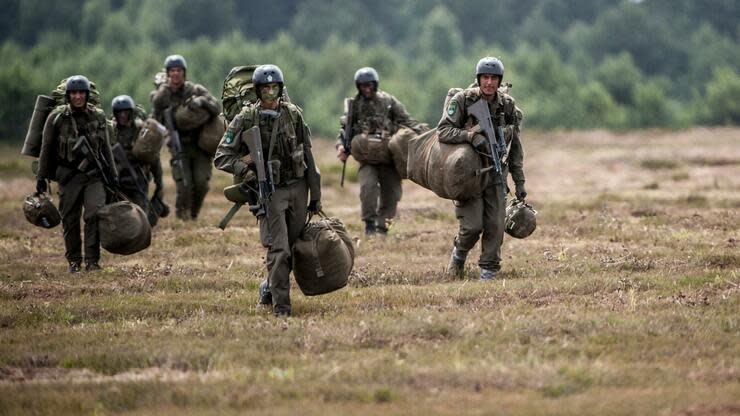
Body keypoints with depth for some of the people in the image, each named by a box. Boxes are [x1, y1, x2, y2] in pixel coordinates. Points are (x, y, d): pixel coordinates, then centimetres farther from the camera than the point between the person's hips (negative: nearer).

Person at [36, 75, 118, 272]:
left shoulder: (98, 116, 4)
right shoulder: (57, 118, -3)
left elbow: (105, 147, 13)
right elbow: (46, 148, 3)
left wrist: (112, 174, 13)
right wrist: (41, 177, 2)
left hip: (93, 175, 1)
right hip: (68, 175, -1)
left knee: (95, 213, -14)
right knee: (70, 219, 4)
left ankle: (92, 260, -8)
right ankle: (74, 260, 17)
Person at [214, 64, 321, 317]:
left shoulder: (293, 115, 2)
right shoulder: (245, 120, -8)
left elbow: (307, 156, 7)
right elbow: (222, 157, -7)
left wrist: (315, 195, 8)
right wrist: (246, 171, -25)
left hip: (297, 188, 4)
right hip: (270, 192, -4)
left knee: (292, 246, 11)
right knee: (278, 249, -11)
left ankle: (269, 287, 34)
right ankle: (281, 304, -5)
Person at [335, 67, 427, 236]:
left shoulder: (388, 101, 7)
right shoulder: (355, 105, 8)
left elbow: (406, 120, 8)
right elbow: (345, 128, 11)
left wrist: (421, 131, -8)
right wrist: (341, 146, -7)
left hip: (389, 154, 1)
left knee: (392, 191, 1)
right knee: (368, 185, -24)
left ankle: (382, 225, 16)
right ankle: (369, 222, -10)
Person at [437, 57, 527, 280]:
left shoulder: (507, 105, 3)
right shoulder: (462, 100, -9)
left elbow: (515, 147, 9)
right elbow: (443, 131, -16)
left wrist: (519, 181, 7)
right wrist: (471, 135, -31)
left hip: (495, 172, 3)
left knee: (495, 226, -3)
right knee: (472, 225, -10)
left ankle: (488, 270, 10)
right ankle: (459, 253, 20)